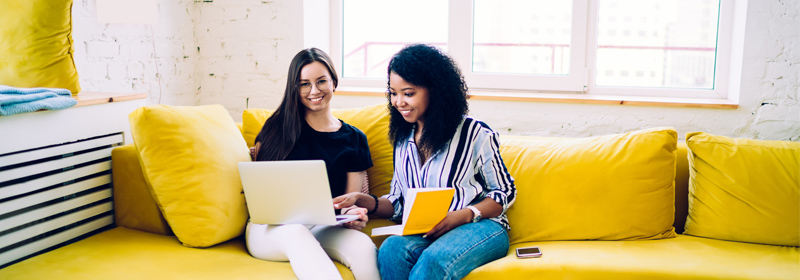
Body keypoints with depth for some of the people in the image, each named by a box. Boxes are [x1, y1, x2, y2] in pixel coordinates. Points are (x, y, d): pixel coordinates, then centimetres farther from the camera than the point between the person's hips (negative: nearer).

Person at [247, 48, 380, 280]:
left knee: (363, 245, -33)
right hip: (271, 228, -1)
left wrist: (352, 214, -15)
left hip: (324, 228, 1)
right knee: (295, 231, -38)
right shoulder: (278, 127, 11)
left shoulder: (354, 139, 13)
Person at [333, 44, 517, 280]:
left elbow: (505, 192, 1)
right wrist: (363, 200, -3)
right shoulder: (403, 140, 16)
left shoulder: (474, 133, -2)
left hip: (479, 227, -4)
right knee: (391, 248, -31)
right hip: (424, 234, 4)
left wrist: (464, 215, -16)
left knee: (433, 261, -37)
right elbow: (398, 204, 17)